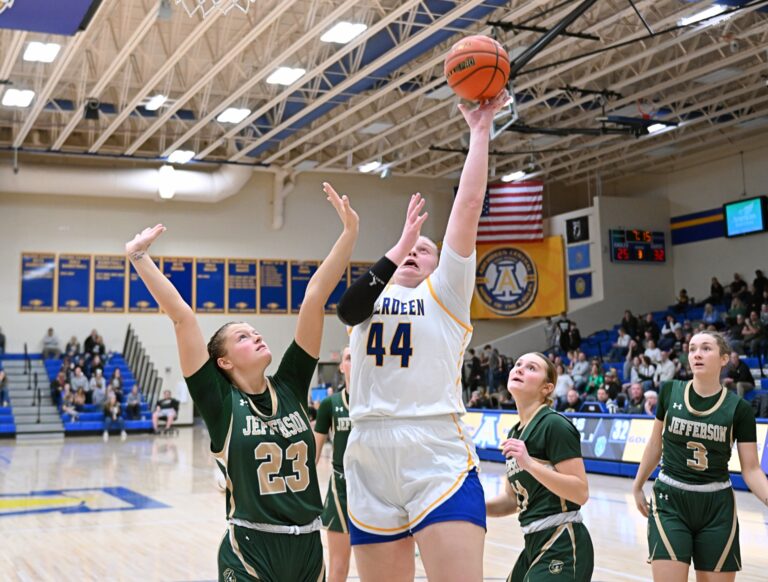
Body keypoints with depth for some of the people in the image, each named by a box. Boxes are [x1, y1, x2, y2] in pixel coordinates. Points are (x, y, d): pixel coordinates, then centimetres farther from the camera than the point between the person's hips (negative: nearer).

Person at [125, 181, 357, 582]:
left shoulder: (290, 387, 3)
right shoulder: (220, 402, -5)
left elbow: (314, 297, -2)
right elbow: (181, 317, -10)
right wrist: (139, 257, -12)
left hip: (308, 547, 4)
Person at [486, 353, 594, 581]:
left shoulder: (555, 425, -12)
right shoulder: (515, 433, 12)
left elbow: (581, 492, -18)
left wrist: (529, 463, -25)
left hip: (563, 548, -8)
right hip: (535, 545, 9)